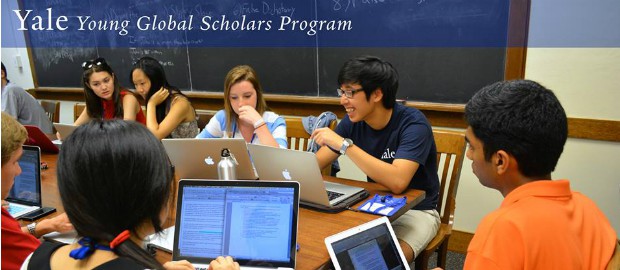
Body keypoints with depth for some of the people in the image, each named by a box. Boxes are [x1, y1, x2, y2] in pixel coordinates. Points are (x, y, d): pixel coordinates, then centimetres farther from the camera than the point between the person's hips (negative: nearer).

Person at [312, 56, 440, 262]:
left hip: (416, 210, -5)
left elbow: (397, 182, -37)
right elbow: (314, 166, -3)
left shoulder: (412, 123, -23)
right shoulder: (353, 122, -6)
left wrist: (344, 144, -36)